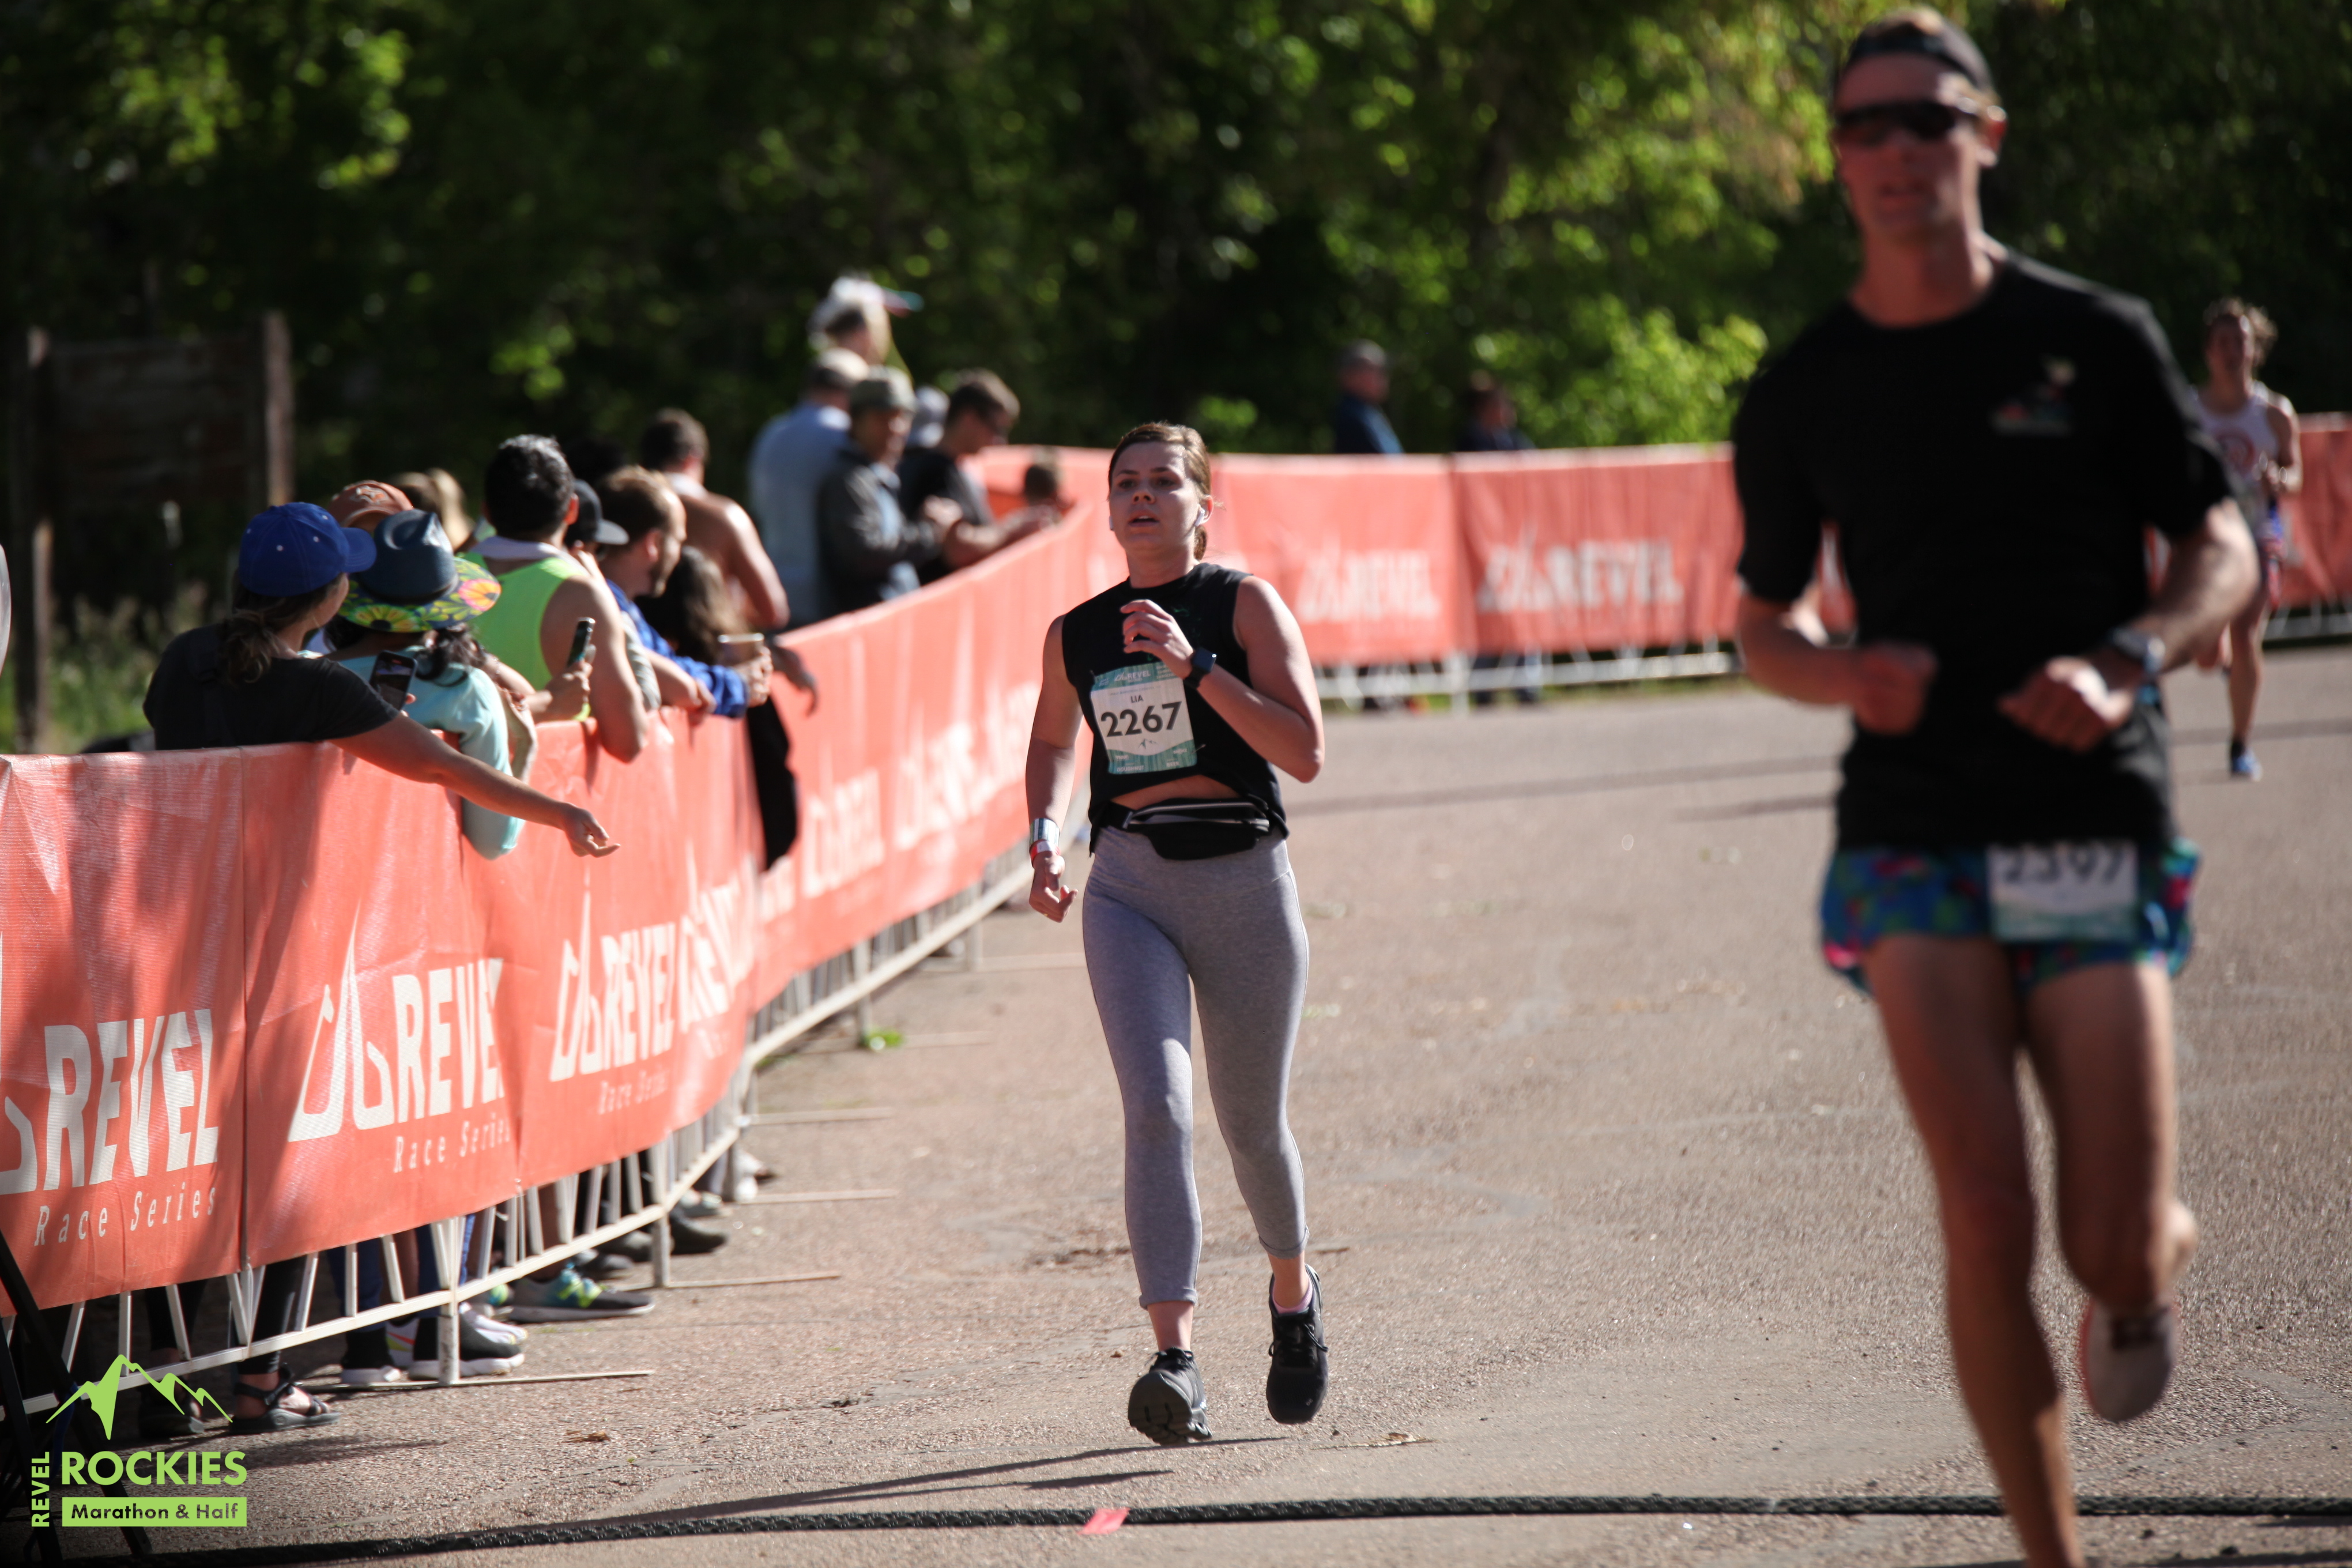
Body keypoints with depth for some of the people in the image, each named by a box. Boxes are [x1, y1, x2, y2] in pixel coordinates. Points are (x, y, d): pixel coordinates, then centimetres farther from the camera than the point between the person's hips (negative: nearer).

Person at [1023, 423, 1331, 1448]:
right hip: (1127, 890, 1)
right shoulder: (1075, 636, 7)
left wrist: (1194, 666, -20)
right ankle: (1176, 1361, -26)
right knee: (1157, 1107, -18)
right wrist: (1044, 839, 8)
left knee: (1251, 1123, 11)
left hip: (1243, 879, -1)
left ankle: (1294, 1294, 42)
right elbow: (1052, 742, 27)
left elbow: (1304, 754, -13)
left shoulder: (1246, 605, -3)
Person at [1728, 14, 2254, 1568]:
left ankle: (2161, 1256, 35)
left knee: (2113, 1254, -3)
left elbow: (2225, 555, 6)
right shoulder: (1804, 391, 7)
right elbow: (1766, 623, 18)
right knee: (1986, 1221, -13)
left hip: (2096, 826, -1)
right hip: (1914, 839, 1)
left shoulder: (2095, 339, 2)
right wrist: (1844, 674, -6)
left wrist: (2127, 666, -14)